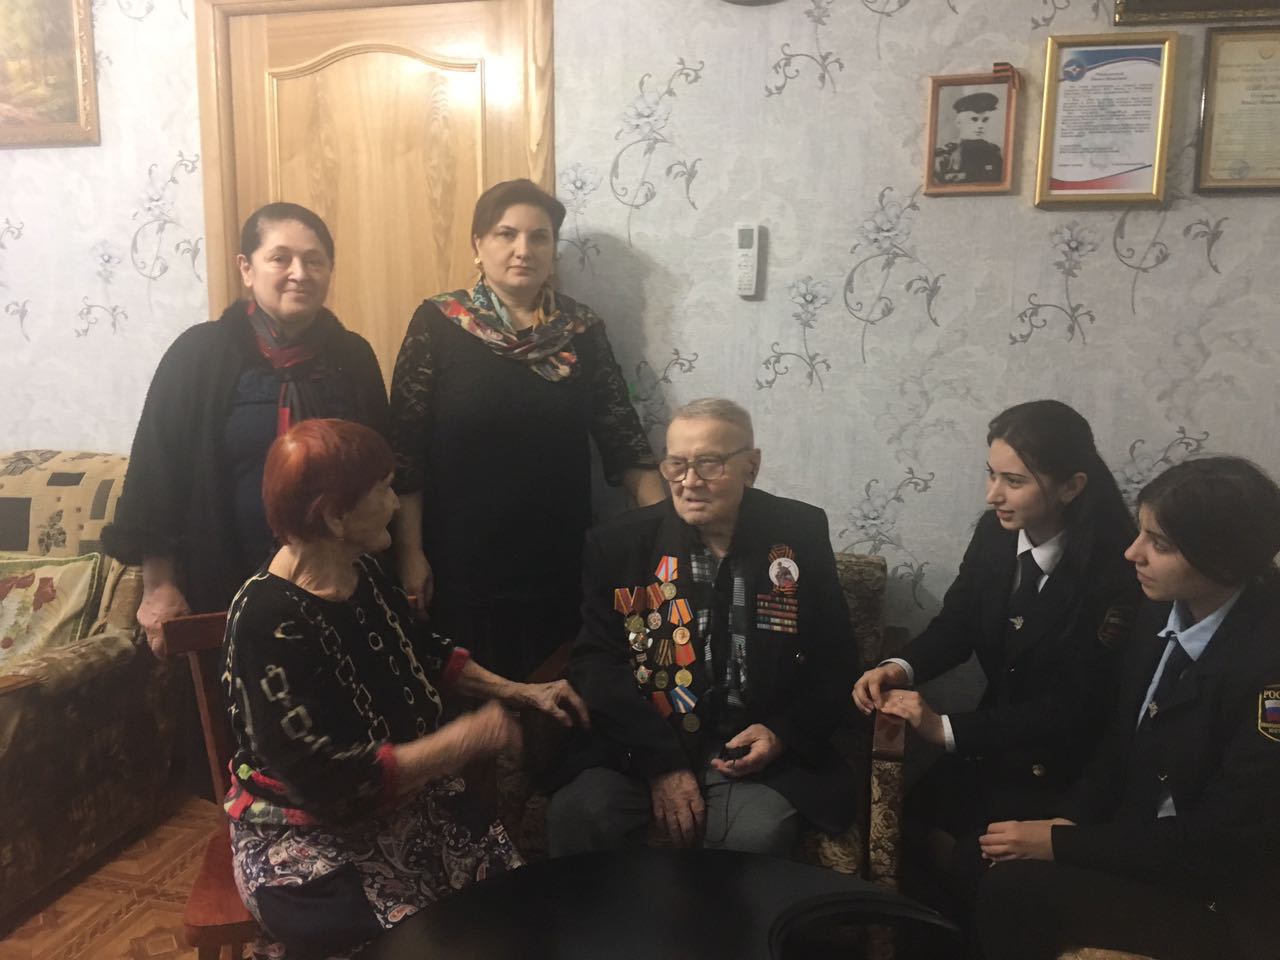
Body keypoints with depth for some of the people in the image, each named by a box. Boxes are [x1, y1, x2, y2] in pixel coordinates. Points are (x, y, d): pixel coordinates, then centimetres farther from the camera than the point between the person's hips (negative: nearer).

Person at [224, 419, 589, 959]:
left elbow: (426, 654, 15)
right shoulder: (269, 623, -28)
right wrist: (465, 739, -23)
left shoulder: (362, 572, -3)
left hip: (402, 798, 7)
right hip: (309, 837, -6)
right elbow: (329, 783, -29)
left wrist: (517, 691, 5)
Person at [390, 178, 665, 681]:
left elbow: (624, 438, 2)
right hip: (461, 561, -2)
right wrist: (409, 551, -8)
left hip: (557, 560, 2)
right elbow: (405, 449, -5)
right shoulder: (438, 323, -5)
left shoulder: (582, 328, 2)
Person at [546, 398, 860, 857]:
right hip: (638, 749, 1)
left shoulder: (800, 534, 3)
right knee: (577, 816, -26)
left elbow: (835, 660, 8)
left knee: (760, 833, -30)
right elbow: (596, 663, -3)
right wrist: (661, 763, -13)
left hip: (754, 751, 0)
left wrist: (783, 734, -7)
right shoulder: (619, 543, 1)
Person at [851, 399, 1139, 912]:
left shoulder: (1115, 571, -24)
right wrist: (901, 668, -18)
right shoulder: (994, 533, -7)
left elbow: (1075, 709, -23)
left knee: (972, 867, -18)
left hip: (1065, 771, -5)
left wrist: (945, 728, -27)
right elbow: (956, 624, 5)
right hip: (993, 743, 5)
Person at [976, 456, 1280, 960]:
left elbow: (1221, 840, -23)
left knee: (1013, 888, -21)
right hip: (1143, 838, 7)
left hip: (1220, 893, -7)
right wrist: (1068, 820, -7)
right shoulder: (1162, 614, -3)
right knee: (975, 853, -9)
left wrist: (1060, 844, -20)